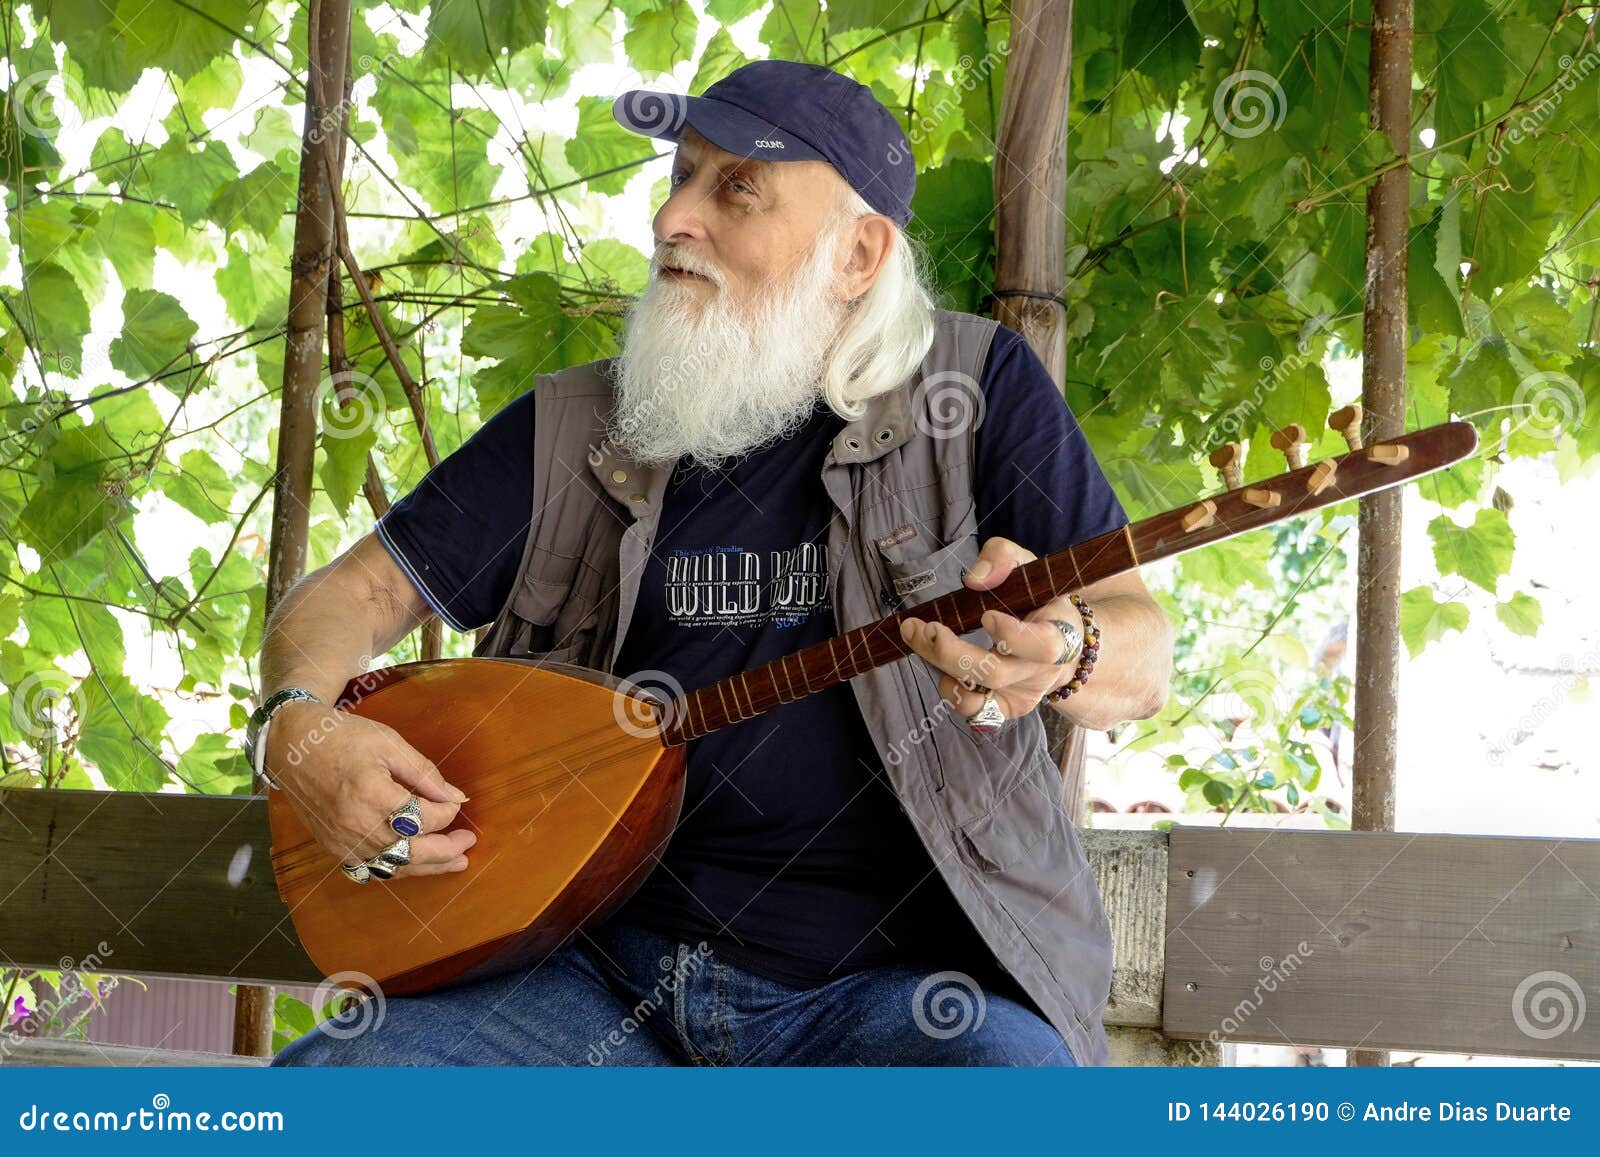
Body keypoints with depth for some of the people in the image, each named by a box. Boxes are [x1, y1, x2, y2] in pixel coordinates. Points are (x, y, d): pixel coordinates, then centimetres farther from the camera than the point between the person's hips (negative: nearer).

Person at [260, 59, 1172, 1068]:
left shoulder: (978, 386, 3)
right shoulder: (573, 429, 11)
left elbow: (1145, 660, -2)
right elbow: (360, 589, 15)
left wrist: (1064, 654, -27)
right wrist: (299, 727, -8)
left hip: (896, 982, -3)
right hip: (616, 973, 4)